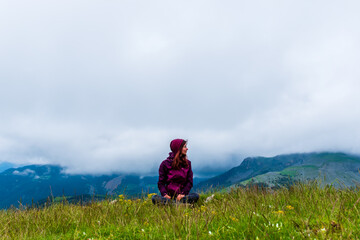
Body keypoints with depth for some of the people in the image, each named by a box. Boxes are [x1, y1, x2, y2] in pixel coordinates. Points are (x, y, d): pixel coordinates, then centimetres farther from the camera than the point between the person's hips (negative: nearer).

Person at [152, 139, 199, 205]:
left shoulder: (187, 163, 11)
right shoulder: (165, 164, 3)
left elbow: (189, 182, 7)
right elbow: (161, 182, 3)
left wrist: (183, 193, -11)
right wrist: (164, 194, -17)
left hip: (181, 195, 2)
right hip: (169, 195, -2)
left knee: (195, 196, -29)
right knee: (155, 198, -31)